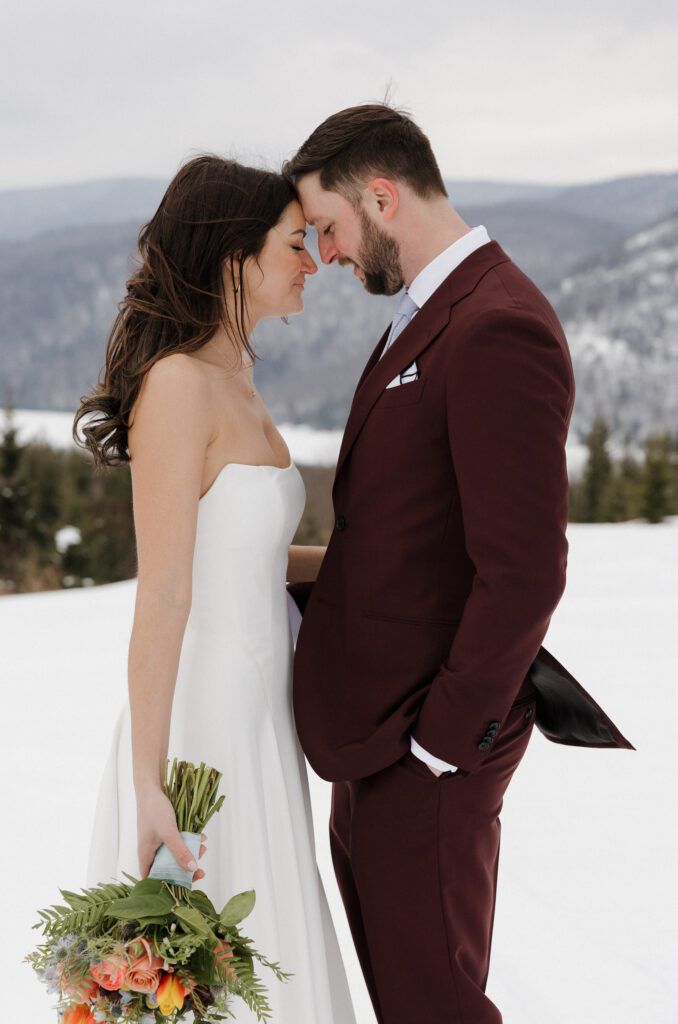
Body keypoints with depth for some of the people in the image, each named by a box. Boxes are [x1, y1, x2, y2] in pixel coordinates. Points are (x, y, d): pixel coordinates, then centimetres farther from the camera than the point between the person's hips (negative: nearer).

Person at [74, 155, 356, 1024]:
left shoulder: (235, 383, 11)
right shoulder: (178, 384, -17)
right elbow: (162, 596, -20)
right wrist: (150, 785, -21)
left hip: (258, 716, 9)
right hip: (202, 720, -9)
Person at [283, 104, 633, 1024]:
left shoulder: (498, 331, -21)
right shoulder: (431, 315, 12)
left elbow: (526, 571, -24)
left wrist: (441, 741, -19)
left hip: (427, 745, -10)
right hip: (383, 714, 10)